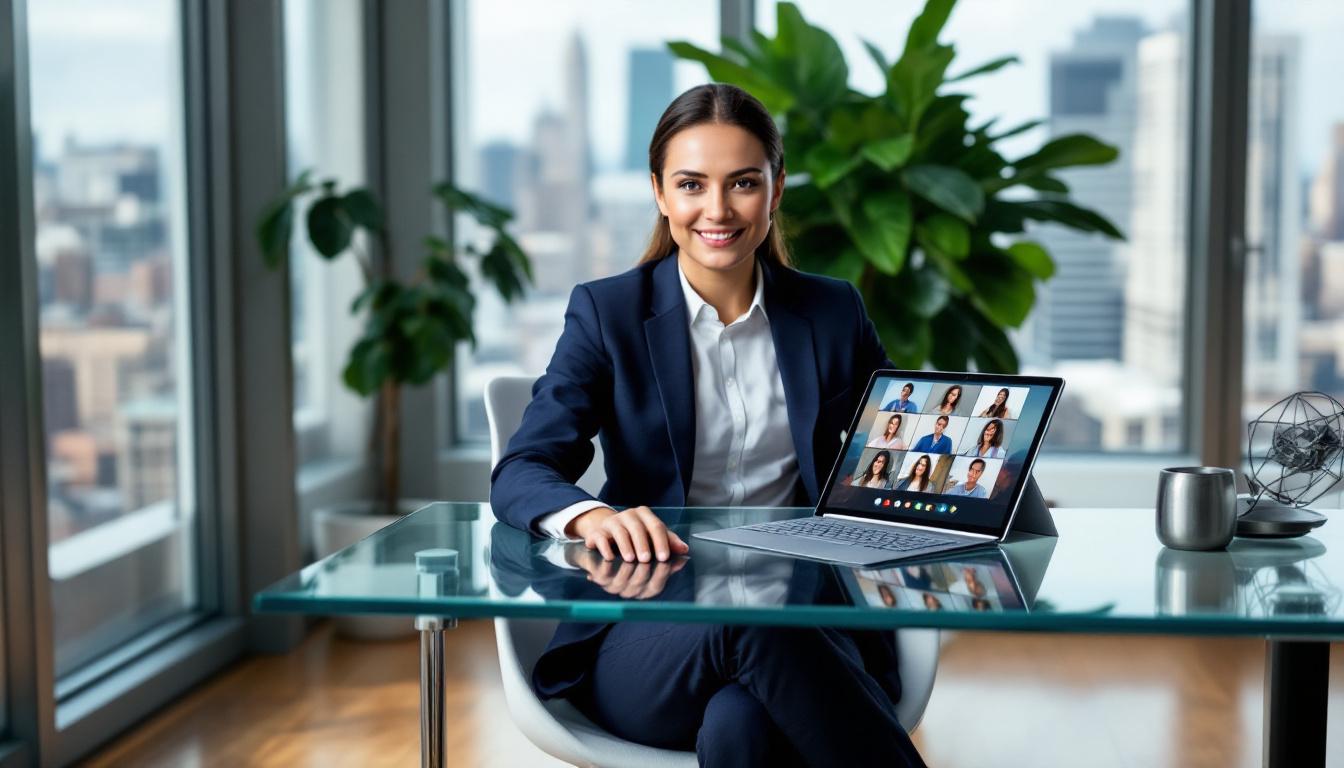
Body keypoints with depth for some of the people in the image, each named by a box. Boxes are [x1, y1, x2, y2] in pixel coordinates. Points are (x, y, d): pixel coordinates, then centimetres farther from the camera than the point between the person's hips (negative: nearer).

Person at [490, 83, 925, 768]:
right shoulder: (606, 313, 5)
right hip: (646, 641, 0)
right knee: (751, 629, -36)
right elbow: (520, 472, -5)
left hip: (804, 624, 1)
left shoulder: (833, 313, 12)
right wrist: (592, 517, -29)